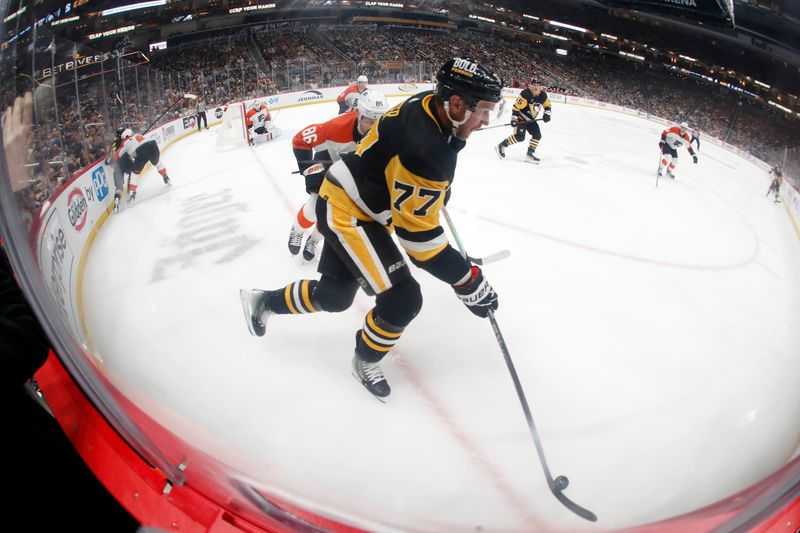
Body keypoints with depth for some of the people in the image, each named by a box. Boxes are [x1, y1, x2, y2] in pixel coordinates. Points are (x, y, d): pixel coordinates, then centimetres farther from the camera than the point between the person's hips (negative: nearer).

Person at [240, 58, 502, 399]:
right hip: (346, 211, -10)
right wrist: (467, 281, -24)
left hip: (348, 203, 10)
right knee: (402, 299, -10)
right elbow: (416, 231, -30)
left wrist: (439, 189, 28)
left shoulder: (428, 104, -6)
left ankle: (262, 301, 43)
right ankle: (366, 362, 17)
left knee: (333, 295, 20)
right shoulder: (426, 147, -33)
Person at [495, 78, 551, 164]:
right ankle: (501, 145, -2)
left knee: (537, 135, -2)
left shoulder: (543, 95, -4)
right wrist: (513, 119, -25)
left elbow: (548, 106, 11)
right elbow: (516, 107, -22)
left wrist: (546, 114, -7)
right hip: (521, 118, -7)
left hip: (531, 119, 7)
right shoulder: (525, 94, -24)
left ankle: (529, 154, 6)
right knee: (520, 137, -18)